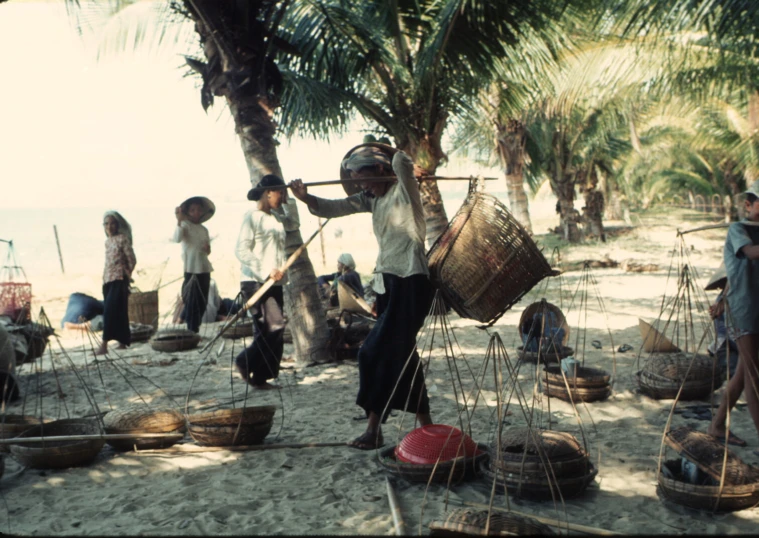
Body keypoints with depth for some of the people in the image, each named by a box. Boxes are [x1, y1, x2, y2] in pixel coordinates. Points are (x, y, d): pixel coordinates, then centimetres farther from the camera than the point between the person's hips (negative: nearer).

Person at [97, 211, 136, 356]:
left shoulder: (123, 239, -6)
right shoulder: (107, 241, 16)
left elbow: (132, 259, -6)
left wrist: (126, 274, 1)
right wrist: (105, 277, 12)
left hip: (119, 279, -7)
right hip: (108, 279, 7)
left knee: (110, 310, -15)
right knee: (118, 311, 10)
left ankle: (104, 345, -20)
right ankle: (122, 342, 16)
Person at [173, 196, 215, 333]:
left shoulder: (204, 229, 15)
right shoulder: (185, 225, -5)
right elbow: (177, 238, -26)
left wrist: (208, 249, -1)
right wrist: (179, 220, -32)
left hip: (205, 269, 7)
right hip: (191, 269, -7)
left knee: (202, 303, 10)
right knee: (192, 302, -5)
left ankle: (195, 330, 21)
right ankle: (192, 332, -1)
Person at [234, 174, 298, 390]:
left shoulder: (276, 217, 14)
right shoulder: (253, 217, -8)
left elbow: (294, 223, 29)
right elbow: (241, 250, -14)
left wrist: (288, 201, 15)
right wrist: (266, 271, -21)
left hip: (274, 283, 8)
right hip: (256, 282, -8)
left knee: (274, 331, 7)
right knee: (273, 327, -15)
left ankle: (260, 378, 16)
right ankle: (245, 363, 3)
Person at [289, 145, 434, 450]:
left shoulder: (404, 191, -8)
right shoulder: (372, 199, 14)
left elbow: (401, 161, -27)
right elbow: (335, 208, 9)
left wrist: (399, 168, -4)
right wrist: (306, 198, -7)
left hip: (410, 283, -9)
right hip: (387, 282, 9)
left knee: (376, 352, -10)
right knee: (400, 354, 11)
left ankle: (373, 430, -2)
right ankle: (426, 425, 19)